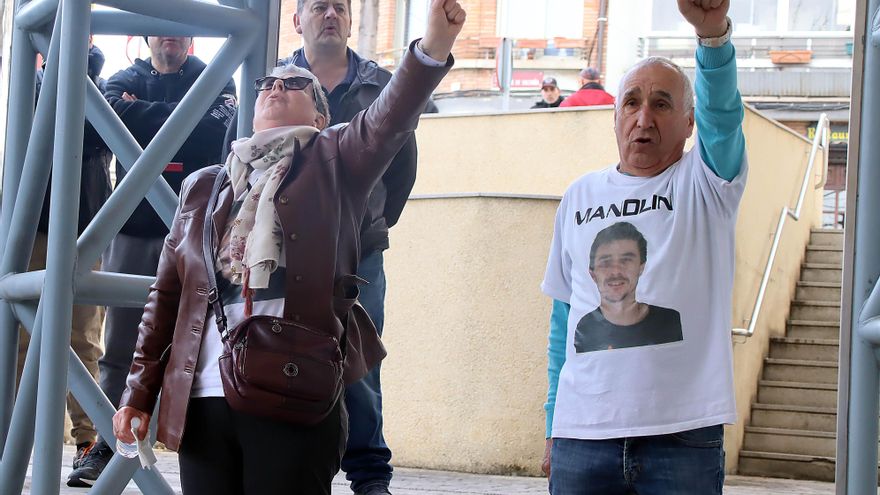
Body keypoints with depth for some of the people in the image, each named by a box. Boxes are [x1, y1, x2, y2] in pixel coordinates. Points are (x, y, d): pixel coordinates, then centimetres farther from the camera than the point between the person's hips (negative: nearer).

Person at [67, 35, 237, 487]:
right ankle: (106, 447, 4)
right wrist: (179, 119, -7)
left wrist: (143, 114, -5)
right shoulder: (127, 80, 15)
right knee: (119, 347, 0)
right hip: (133, 227, 2)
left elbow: (216, 129, -10)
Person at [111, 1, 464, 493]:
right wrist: (140, 393, 14)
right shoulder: (203, 186, 19)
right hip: (203, 402, 4)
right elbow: (167, 297, 19)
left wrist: (433, 47, -28)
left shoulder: (332, 162, 10)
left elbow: (389, 118, -9)